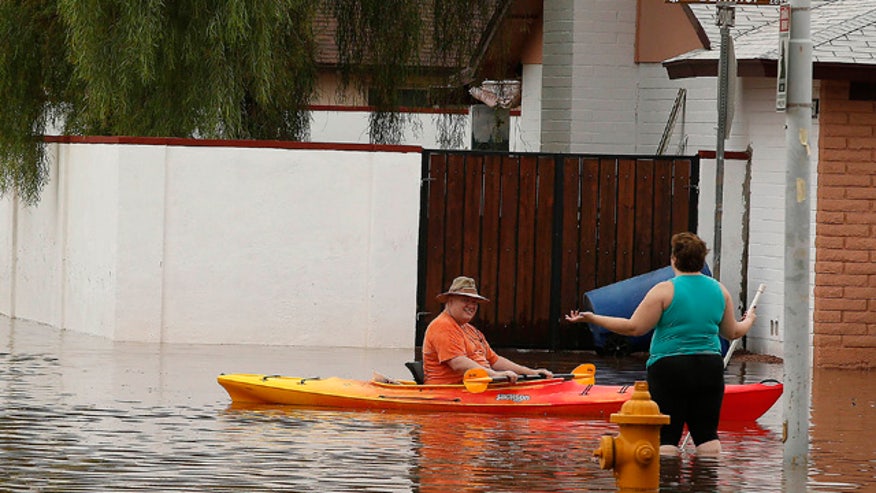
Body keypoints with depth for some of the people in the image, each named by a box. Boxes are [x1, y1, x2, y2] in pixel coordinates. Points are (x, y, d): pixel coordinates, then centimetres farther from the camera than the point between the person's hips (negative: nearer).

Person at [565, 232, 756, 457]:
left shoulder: (665, 290, -9)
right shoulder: (719, 290, 6)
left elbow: (635, 327, -10)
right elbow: (732, 333, 16)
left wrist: (593, 318, -3)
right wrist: (749, 320, 38)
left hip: (669, 369, -4)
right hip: (710, 369, 5)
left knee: (666, 437, -2)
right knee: (707, 434, 9)